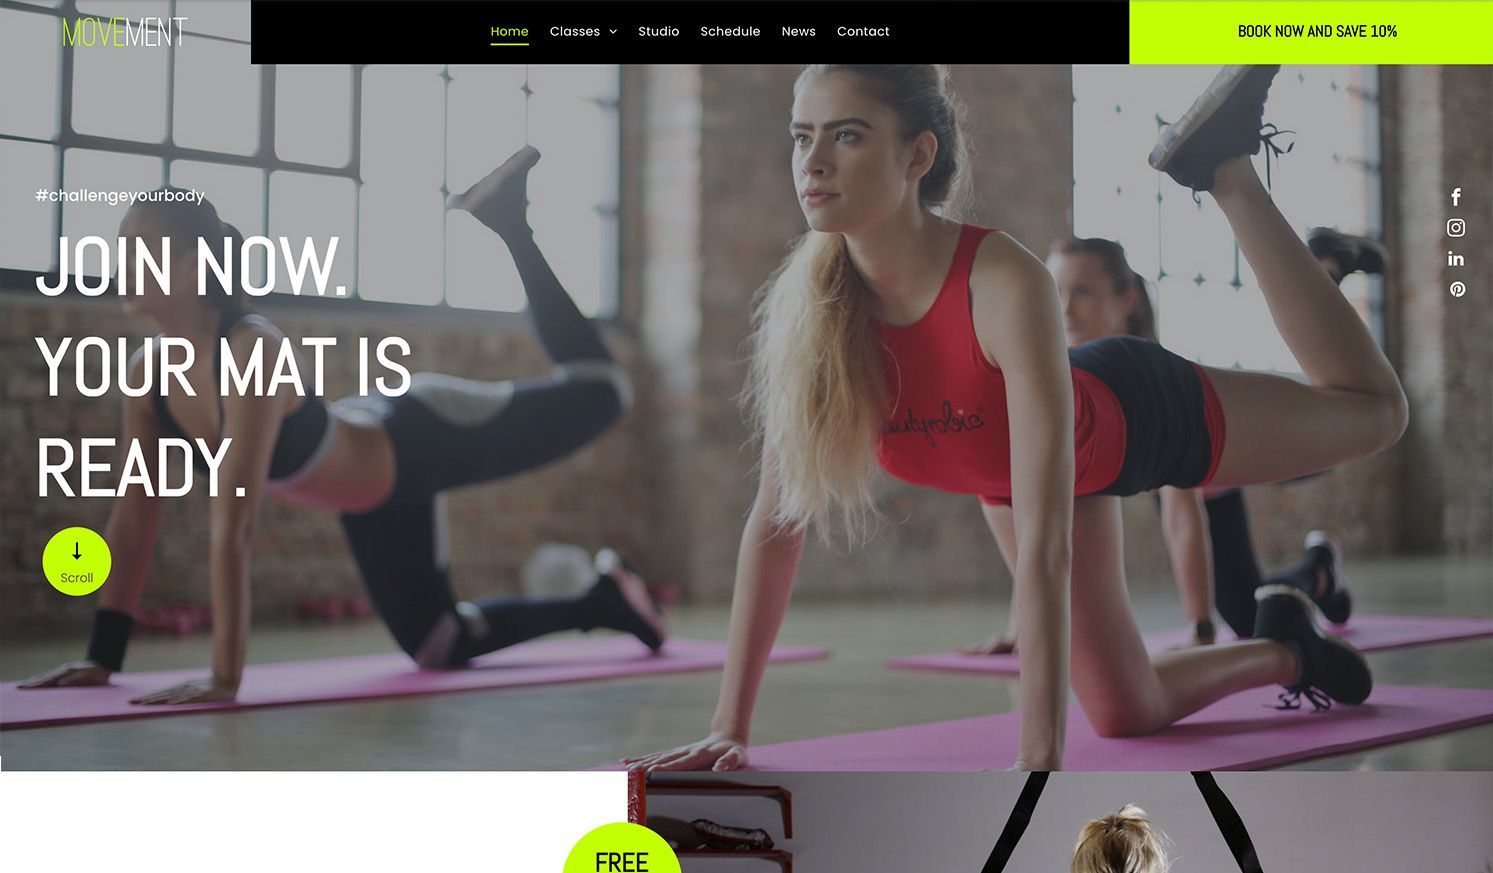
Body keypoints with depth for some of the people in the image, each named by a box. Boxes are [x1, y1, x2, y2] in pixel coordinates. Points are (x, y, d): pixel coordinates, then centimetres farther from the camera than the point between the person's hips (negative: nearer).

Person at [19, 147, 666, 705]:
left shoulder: (253, 350, -39)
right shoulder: (145, 376, -16)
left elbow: (232, 526, -45)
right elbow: (132, 524, -10)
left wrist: (225, 676, -47)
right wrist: (102, 657, -10)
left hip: (422, 442, -6)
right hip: (372, 489, 7)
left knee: (597, 391, 10)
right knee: (437, 647, 14)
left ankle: (509, 221, 28)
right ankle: (601, 601, 36)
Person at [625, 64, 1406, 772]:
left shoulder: (1006, 284, -45)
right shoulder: (807, 299, -32)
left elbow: (1044, 546, -48)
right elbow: (776, 519, -25)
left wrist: (1039, 757, -52)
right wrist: (728, 727, -26)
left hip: (1135, 416, -3)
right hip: (1008, 471, 3)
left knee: (1374, 409, 20)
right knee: (1127, 716, 8)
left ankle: (1226, 169, 22)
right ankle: (1284, 653, 38)